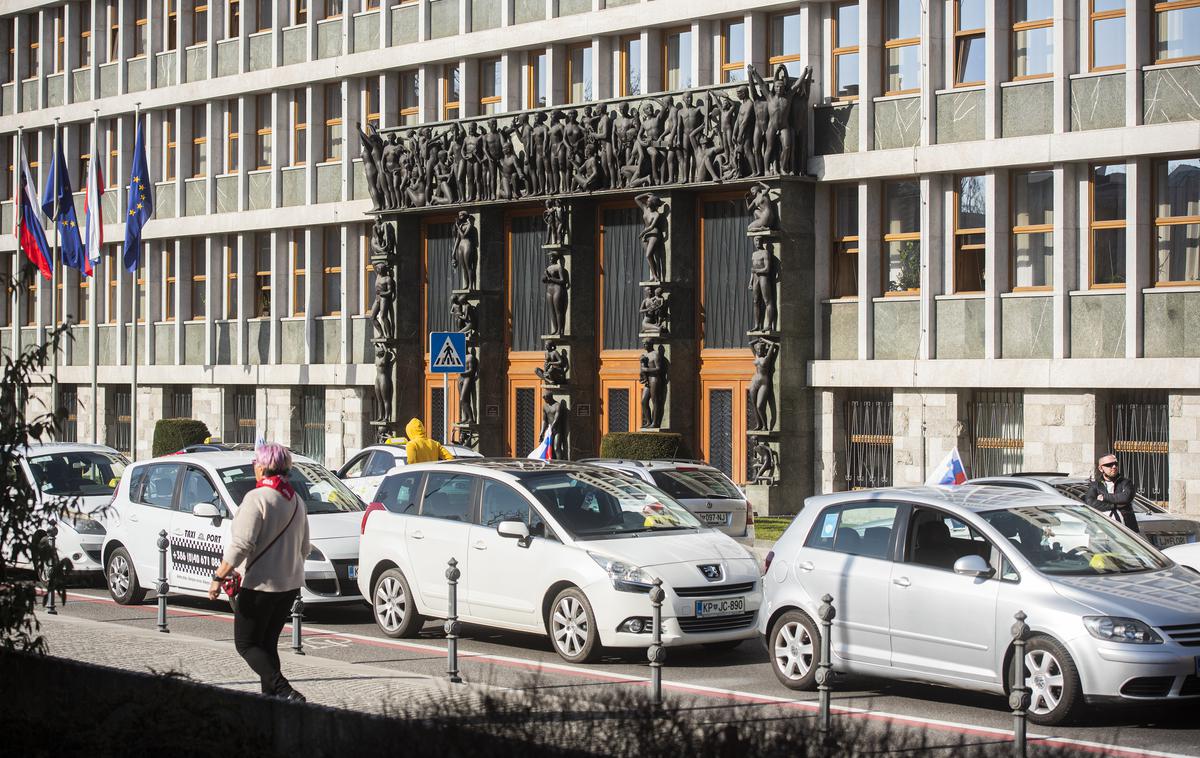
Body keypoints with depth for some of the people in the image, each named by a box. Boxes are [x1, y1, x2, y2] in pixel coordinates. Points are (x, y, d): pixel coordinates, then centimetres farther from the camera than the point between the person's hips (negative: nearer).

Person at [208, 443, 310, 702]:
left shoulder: (257, 498, -15)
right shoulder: (296, 500, 11)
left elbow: (241, 544, -22)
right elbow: (304, 548, 16)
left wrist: (219, 576, -18)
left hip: (260, 584, -8)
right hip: (291, 583, 8)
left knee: (246, 644, 0)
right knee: (268, 643, 17)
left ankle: (285, 692, -15)